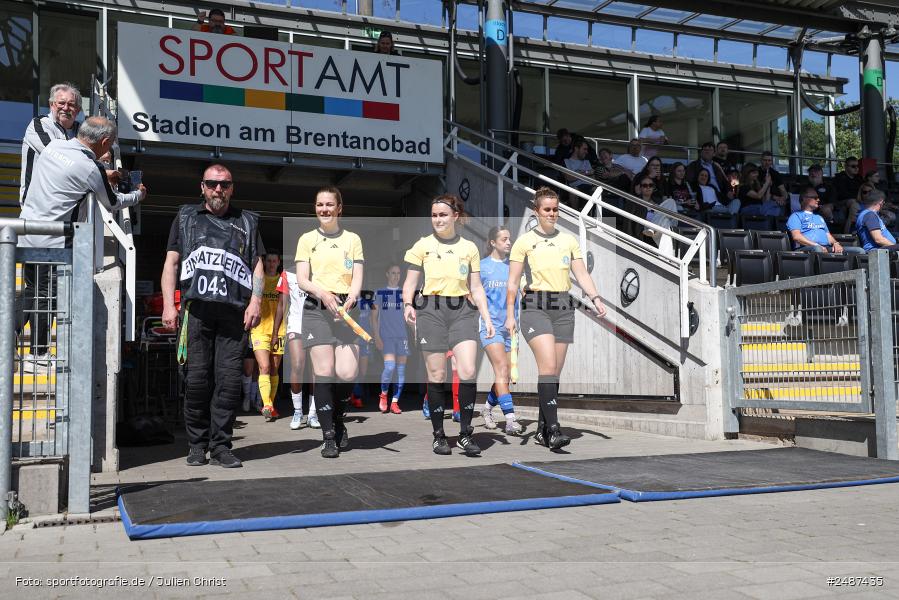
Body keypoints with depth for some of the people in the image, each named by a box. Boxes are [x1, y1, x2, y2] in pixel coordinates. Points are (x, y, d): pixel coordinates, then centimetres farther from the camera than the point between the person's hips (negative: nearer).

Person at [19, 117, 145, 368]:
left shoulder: (53, 145, 4)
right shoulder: (91, 168, -16)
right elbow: (113, 203, 1)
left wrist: (103, 177, 27)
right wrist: (138, 195, 20)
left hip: (26, 233, 7)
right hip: (52, 241, -7)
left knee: (31, 290, 19)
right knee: (47, 297, 5)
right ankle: (38, 354, 15)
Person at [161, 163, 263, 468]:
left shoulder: (247, 222, 20)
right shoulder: (186, 217, 19)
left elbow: (257, 265, 15)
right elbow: (171, 263, 13)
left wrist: (255, 301, -1)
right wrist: (168, 305, 2)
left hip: (234, 312, 0)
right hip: (196, 309, 0)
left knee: (229, 379, -4)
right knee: (196, 378, -2)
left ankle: (221, 446, 2)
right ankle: (197, 445, 8)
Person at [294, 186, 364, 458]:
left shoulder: (352, 239, 12)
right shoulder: (307, 239, 9)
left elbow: (357, 278, 5)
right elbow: (302, 280, 2)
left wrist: (349, 300, -15)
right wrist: (323, 293, -18)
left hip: (346, 310, 1)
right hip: (317, 310, -1)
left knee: (347, 373, -8)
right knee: (324, 372, -8)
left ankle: (339, 420, 20)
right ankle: (328, 436, 0)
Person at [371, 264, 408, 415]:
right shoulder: (379, 293, 4)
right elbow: (374, 317, 4)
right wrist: (377, 337, -5)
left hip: (403, 336, 3)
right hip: (386, 336, -3)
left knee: (401, 370, 1)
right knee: (389, 367, -17)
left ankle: (395, 402, 9)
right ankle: (383, 394, 8)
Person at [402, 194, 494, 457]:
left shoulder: (469, 247, 11)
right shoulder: (423, 245, 6)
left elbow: (476, 287, 12)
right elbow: (410, 281, 5)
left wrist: (487, 318, 4)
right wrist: (408, 304, -14)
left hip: (462, 311, 1)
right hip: (431, 311, -1)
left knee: (468, 372, -13)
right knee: (436, 376, 0)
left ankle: (465, 434, -2)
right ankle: (438, 435, 12)